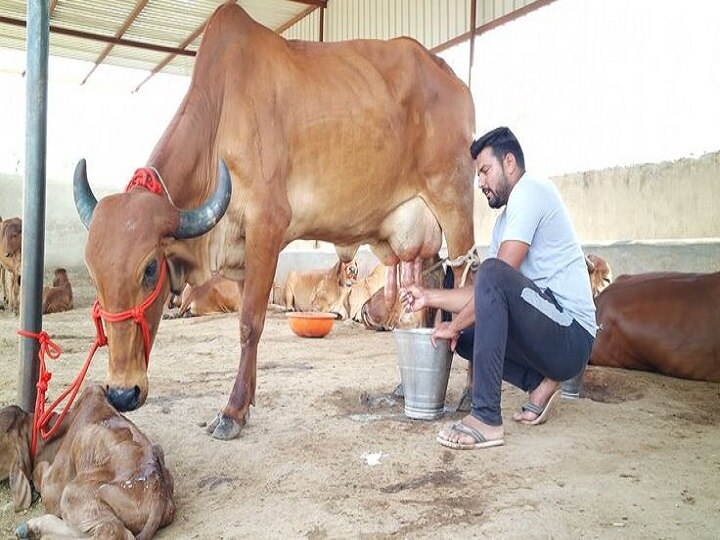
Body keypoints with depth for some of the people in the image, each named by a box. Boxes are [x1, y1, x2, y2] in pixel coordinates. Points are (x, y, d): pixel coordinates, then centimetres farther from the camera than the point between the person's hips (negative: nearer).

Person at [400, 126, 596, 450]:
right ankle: (540, 383, 7)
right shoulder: (507, 218, 19)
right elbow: (483, 294, 19)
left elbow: (494, 279, -18)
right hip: (550, 335, 10)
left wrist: (456, 325, -9)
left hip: (571, 337, -10)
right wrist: (429, 297, 15)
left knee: (493, 274, -30)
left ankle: (486, 418, -28)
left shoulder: (530, 191, -9)